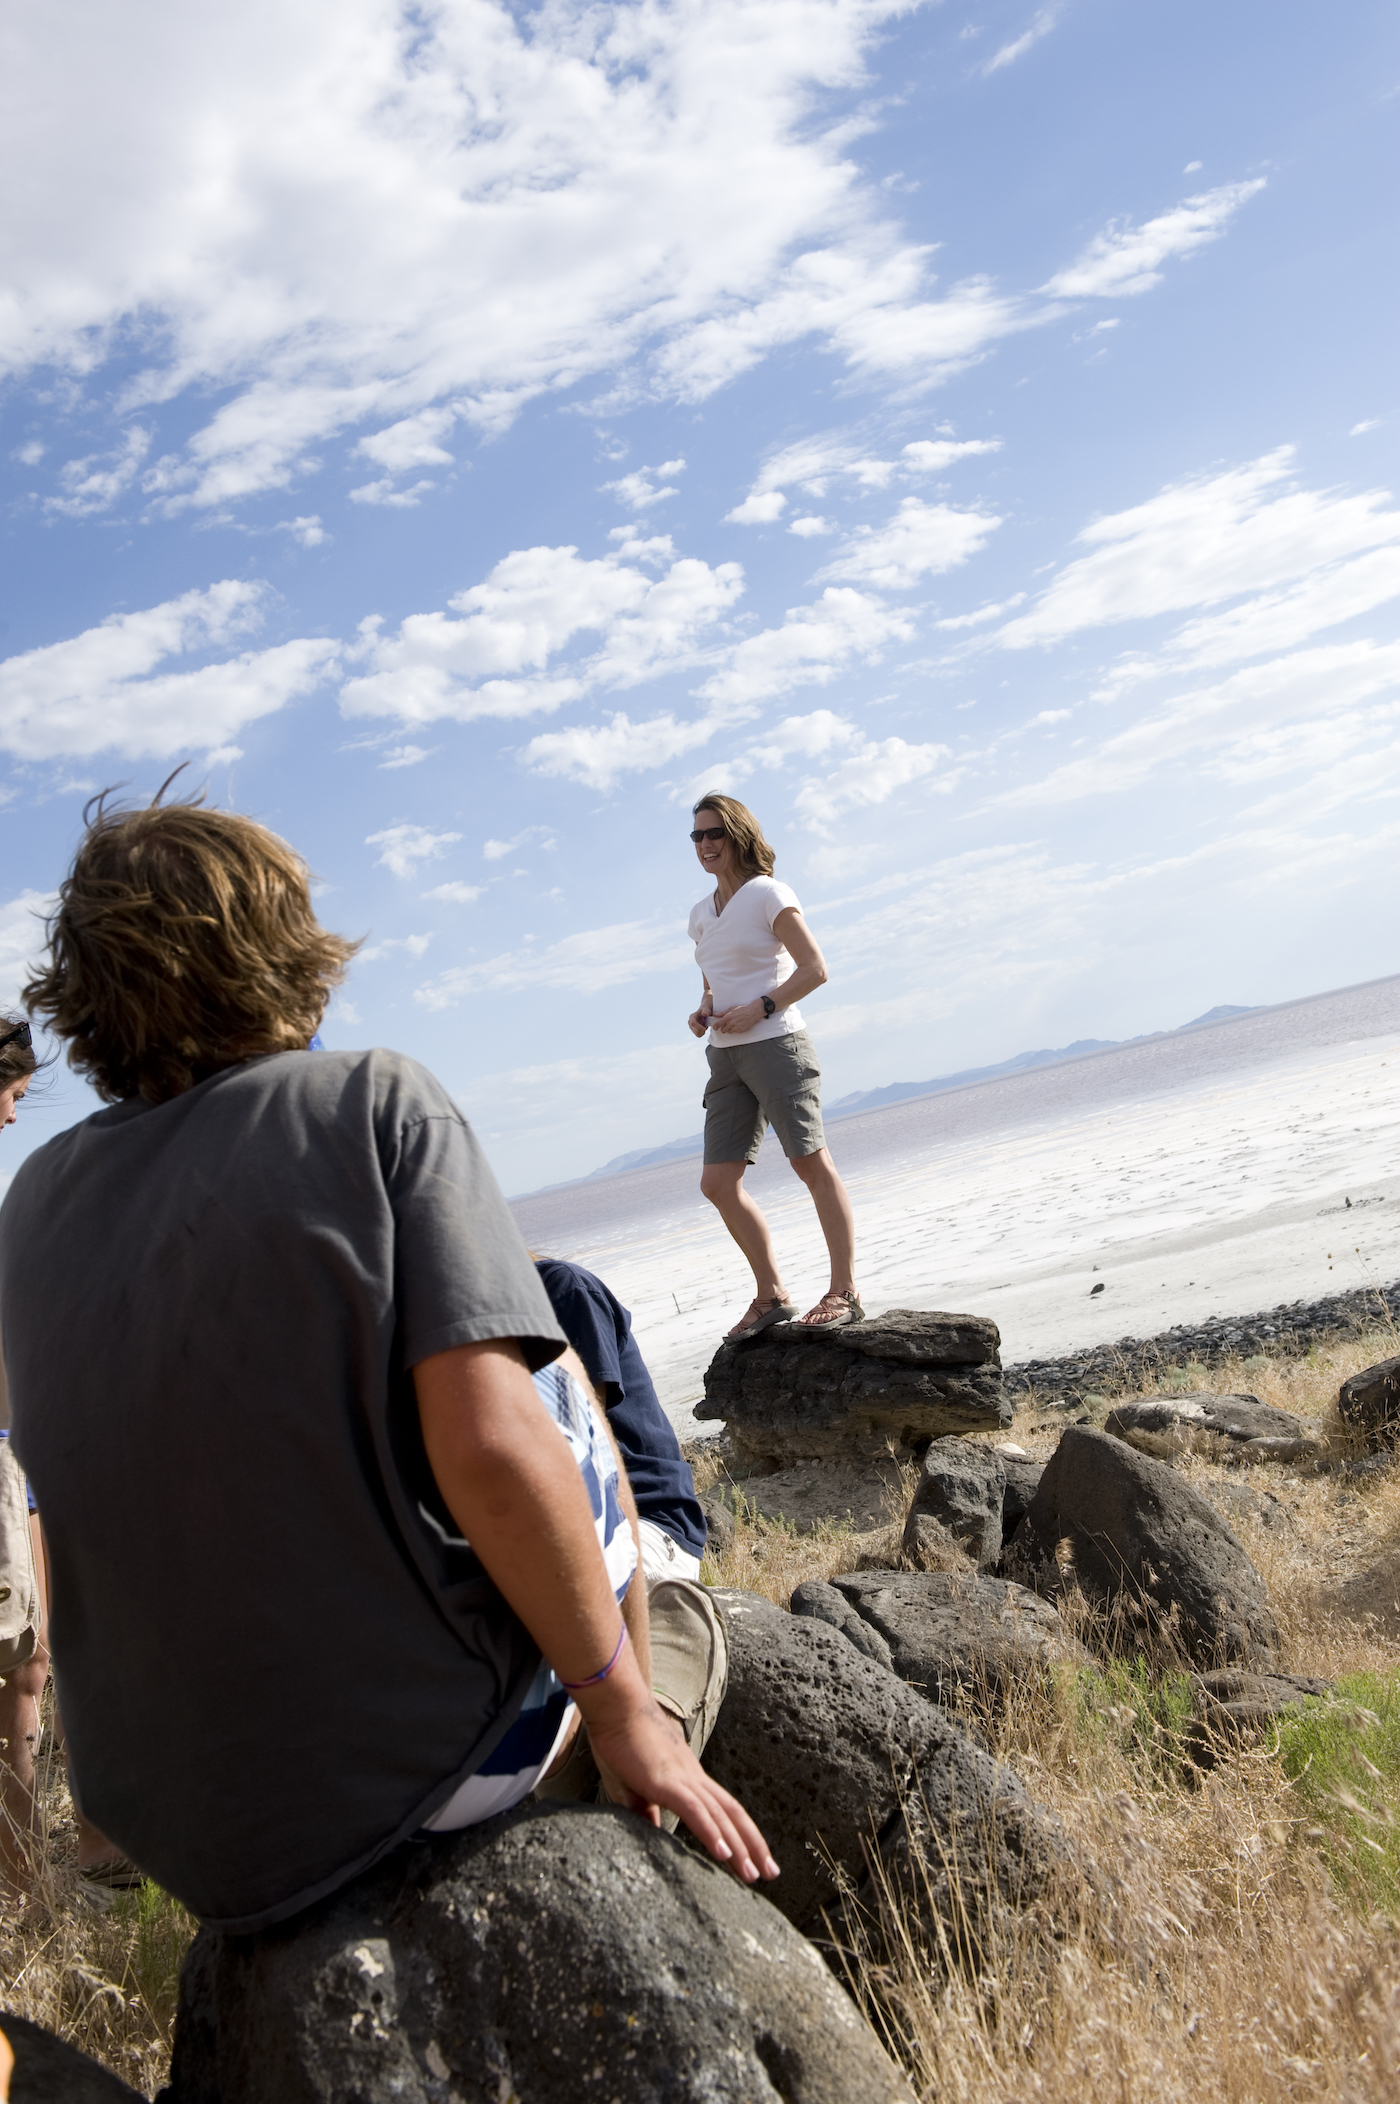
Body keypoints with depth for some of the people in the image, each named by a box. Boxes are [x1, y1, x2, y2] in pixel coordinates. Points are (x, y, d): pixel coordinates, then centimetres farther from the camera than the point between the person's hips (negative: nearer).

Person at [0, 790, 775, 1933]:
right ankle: (645, 1801, 30)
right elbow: (491, 1449, -23)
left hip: (163, 1820, 5)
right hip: (412, 1770, -5)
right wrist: (624, 1710, -11)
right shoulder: (378, 1104, -14)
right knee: (564, 1412, 18)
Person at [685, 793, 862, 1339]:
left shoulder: (767, 894, -3)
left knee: (810, 1162, -7)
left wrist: (760, 1008, -17)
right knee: (718, 1183, 1)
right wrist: (701, 1013, 6)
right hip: (726, 1056, 8)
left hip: (774, 1044, -7)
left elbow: (815, 969, -8)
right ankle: (771, 1295, 11)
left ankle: (845, 1291, -2)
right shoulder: (701, 914, 18)